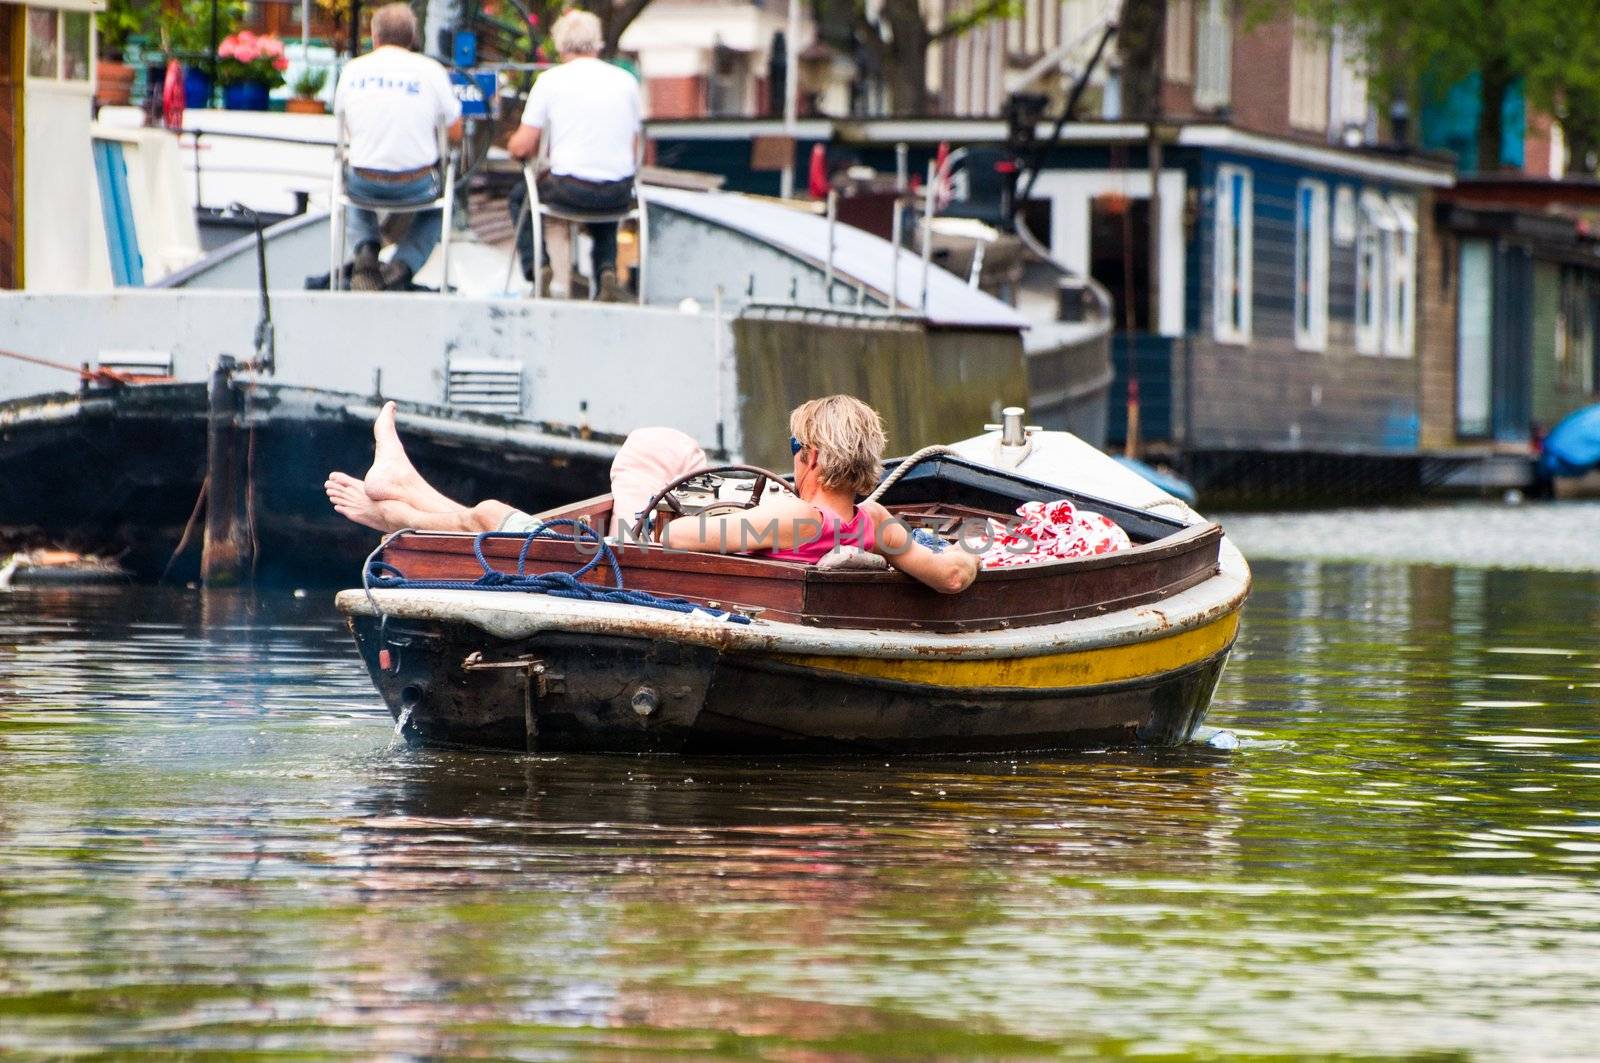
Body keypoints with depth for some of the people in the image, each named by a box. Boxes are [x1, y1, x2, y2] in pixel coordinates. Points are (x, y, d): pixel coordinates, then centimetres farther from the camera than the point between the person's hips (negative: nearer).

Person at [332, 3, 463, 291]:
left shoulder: (352, 70, 3)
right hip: (416, 185, -1)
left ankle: (364, 249, 9)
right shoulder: (431, 71, -4)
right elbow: (455, 134, 3)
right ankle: (402, 267, 9)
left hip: (365, 183, 1)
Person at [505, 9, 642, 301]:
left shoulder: (550, 80, -3)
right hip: (620, 194, 3)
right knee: (607, 205, 39)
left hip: (571, 190, -3)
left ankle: (536, 266, 9)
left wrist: (514, 143, 22)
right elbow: (634, 151, 13)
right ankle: (606, 269, 12)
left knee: (519, 197, 28)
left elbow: (521, 147, -2)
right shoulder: (626, 81, 7)